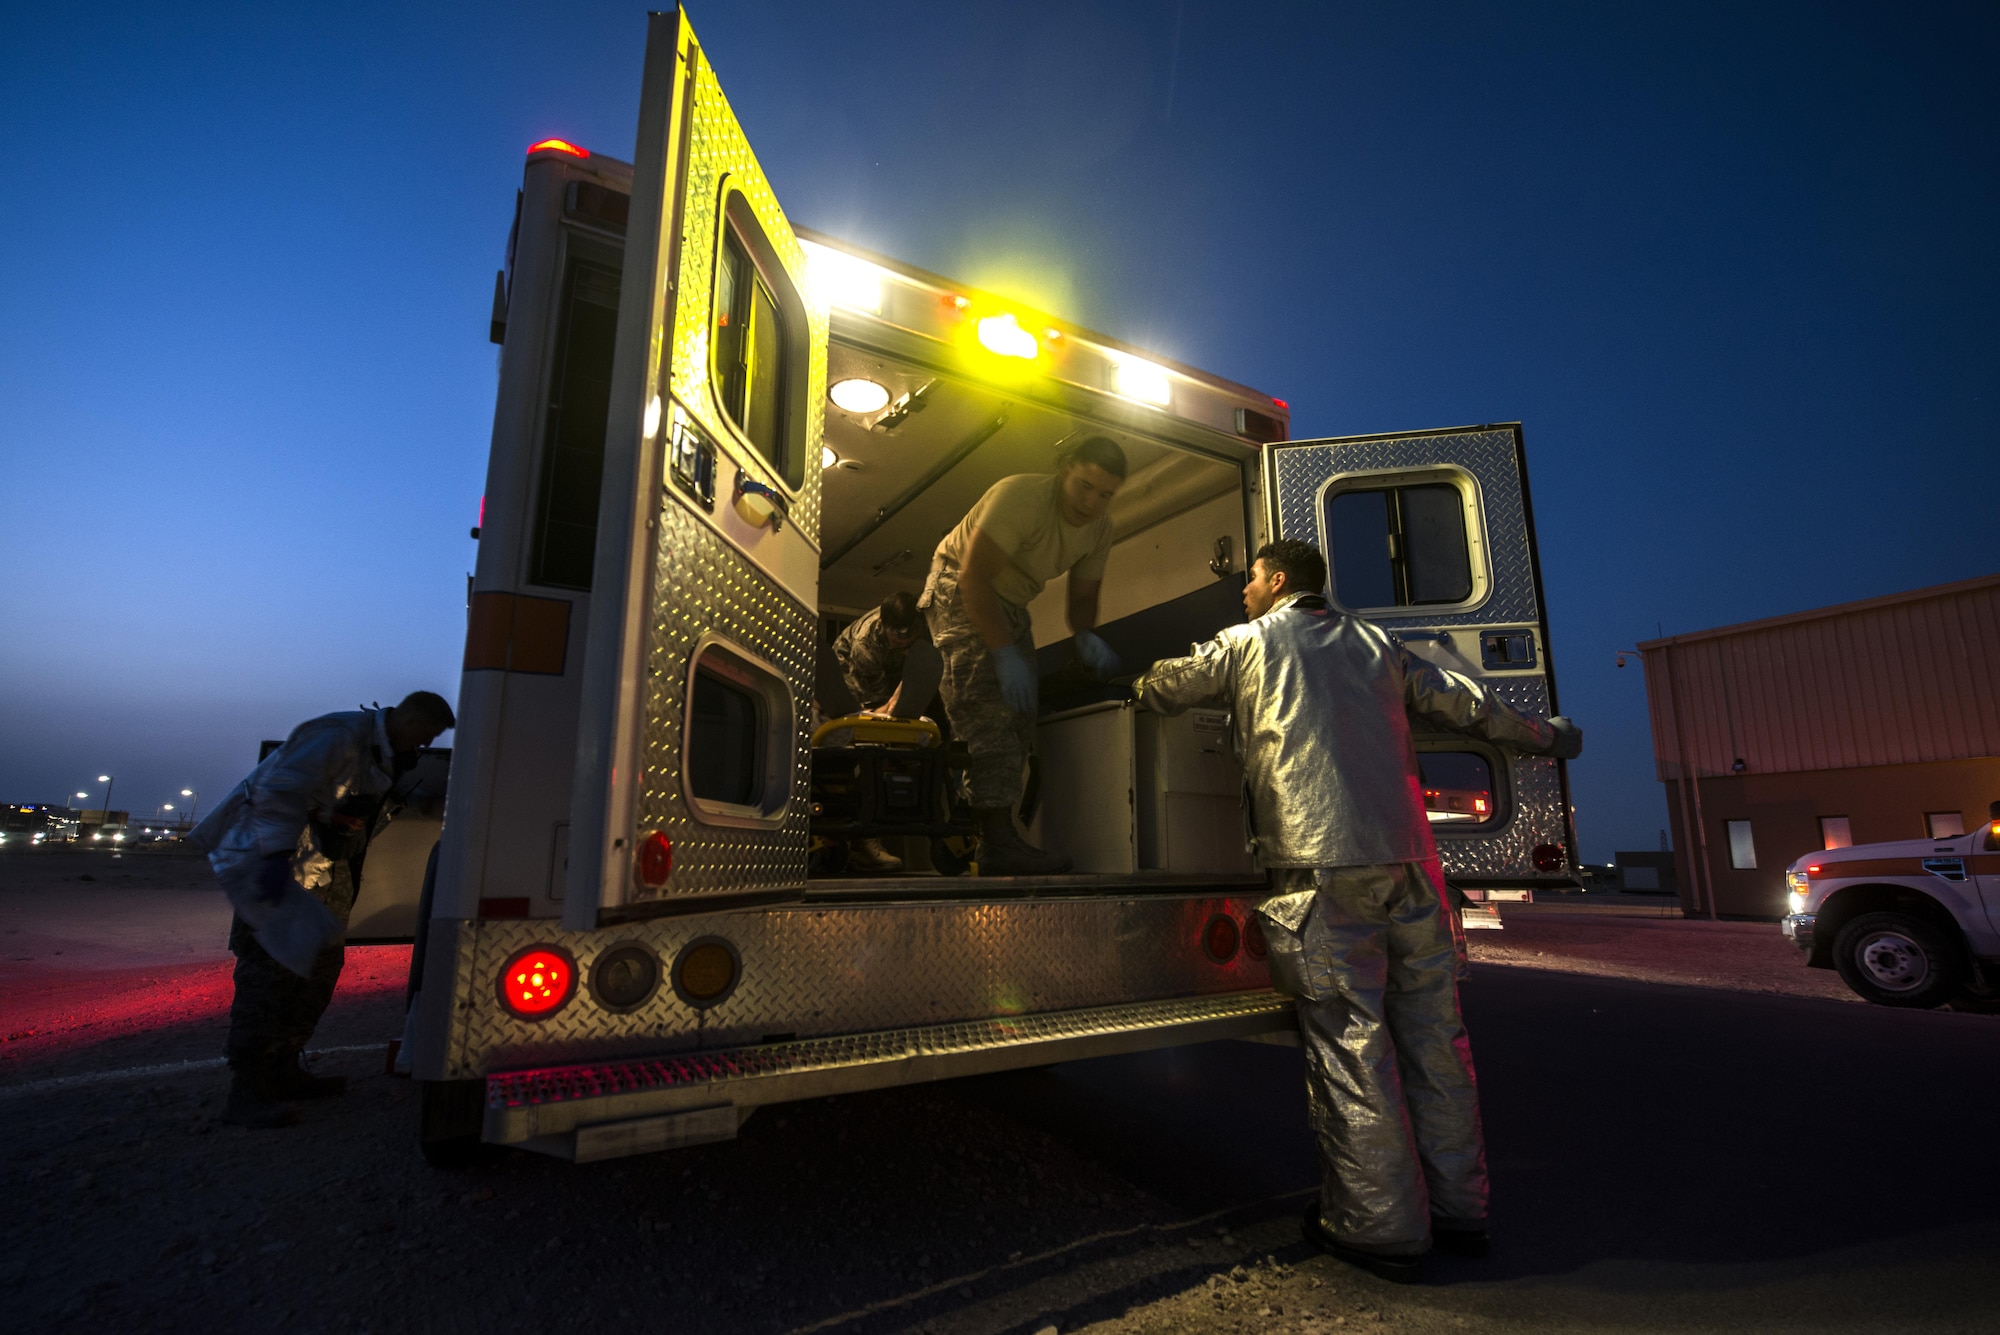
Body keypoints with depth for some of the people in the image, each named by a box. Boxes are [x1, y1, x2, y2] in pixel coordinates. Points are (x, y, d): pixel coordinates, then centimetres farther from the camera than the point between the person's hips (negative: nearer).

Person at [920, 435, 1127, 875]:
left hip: (1011, 604, 8)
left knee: (1019, 717, 2)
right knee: (989, 710, -22)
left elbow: (1083, 596, 2)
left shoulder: (1100, 528, -3)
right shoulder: (1021, 495, -26)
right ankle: (999, 843, -26)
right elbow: (973, 577, -30)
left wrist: (1087, 636, -21)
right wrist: (1005, 653, -34)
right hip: (961, 593, -8)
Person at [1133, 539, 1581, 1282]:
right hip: (1408, 864, 6)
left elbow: (1163, 689, 16)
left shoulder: (1247, 644, 7)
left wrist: (1136, 687, 40)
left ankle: (1382, 1228, 10)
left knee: (1351, 1046, 1)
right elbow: (1469, 706, 25)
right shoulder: (1377, 647, 19)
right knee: (1433, 1038, 13)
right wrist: (1548, 736, 42)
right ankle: (1459, 1211, 26)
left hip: (1322, 869, -5)